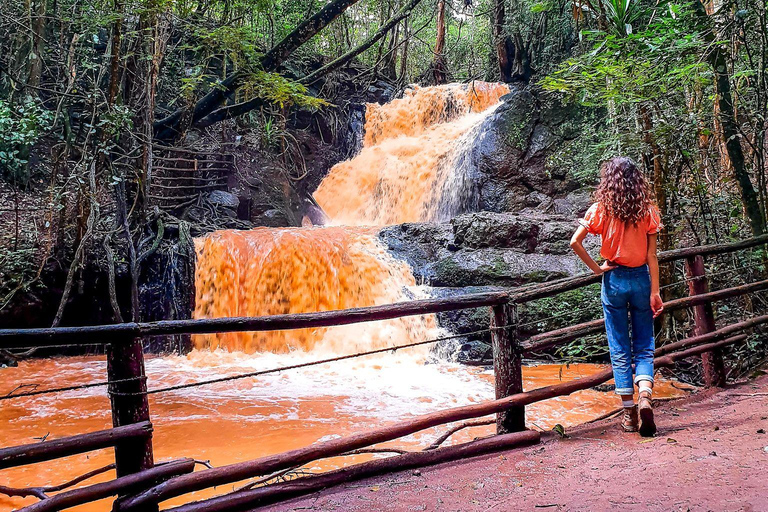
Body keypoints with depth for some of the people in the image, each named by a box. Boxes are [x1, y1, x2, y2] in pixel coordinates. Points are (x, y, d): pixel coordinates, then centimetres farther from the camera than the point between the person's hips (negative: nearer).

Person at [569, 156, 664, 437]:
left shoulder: (601, 209, -5)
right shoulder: (648, 210, -3)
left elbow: (575, 242, -13)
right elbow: (651, 255, -4)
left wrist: (596, 268, -4)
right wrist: (655, 292, -3)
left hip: (614, 280, -1)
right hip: (641, 279, 1)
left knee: (620, 350, 7)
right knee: (644, 347, 10)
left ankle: (629, 413, 9)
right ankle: (645, 395, -14)